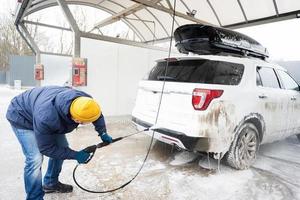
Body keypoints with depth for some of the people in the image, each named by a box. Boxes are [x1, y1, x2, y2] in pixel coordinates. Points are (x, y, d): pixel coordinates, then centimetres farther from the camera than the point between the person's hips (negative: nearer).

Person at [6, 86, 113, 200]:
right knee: (35, 159, -19)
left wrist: (103, 133, -12)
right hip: (22, 117, -6)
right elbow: (46, 148, -28)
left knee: (62, 147, 4)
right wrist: (75, 155, -28)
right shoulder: (45, 118, -46)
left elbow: (96, 112, -6)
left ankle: (50, 183, 27)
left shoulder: (83, 100, -31)